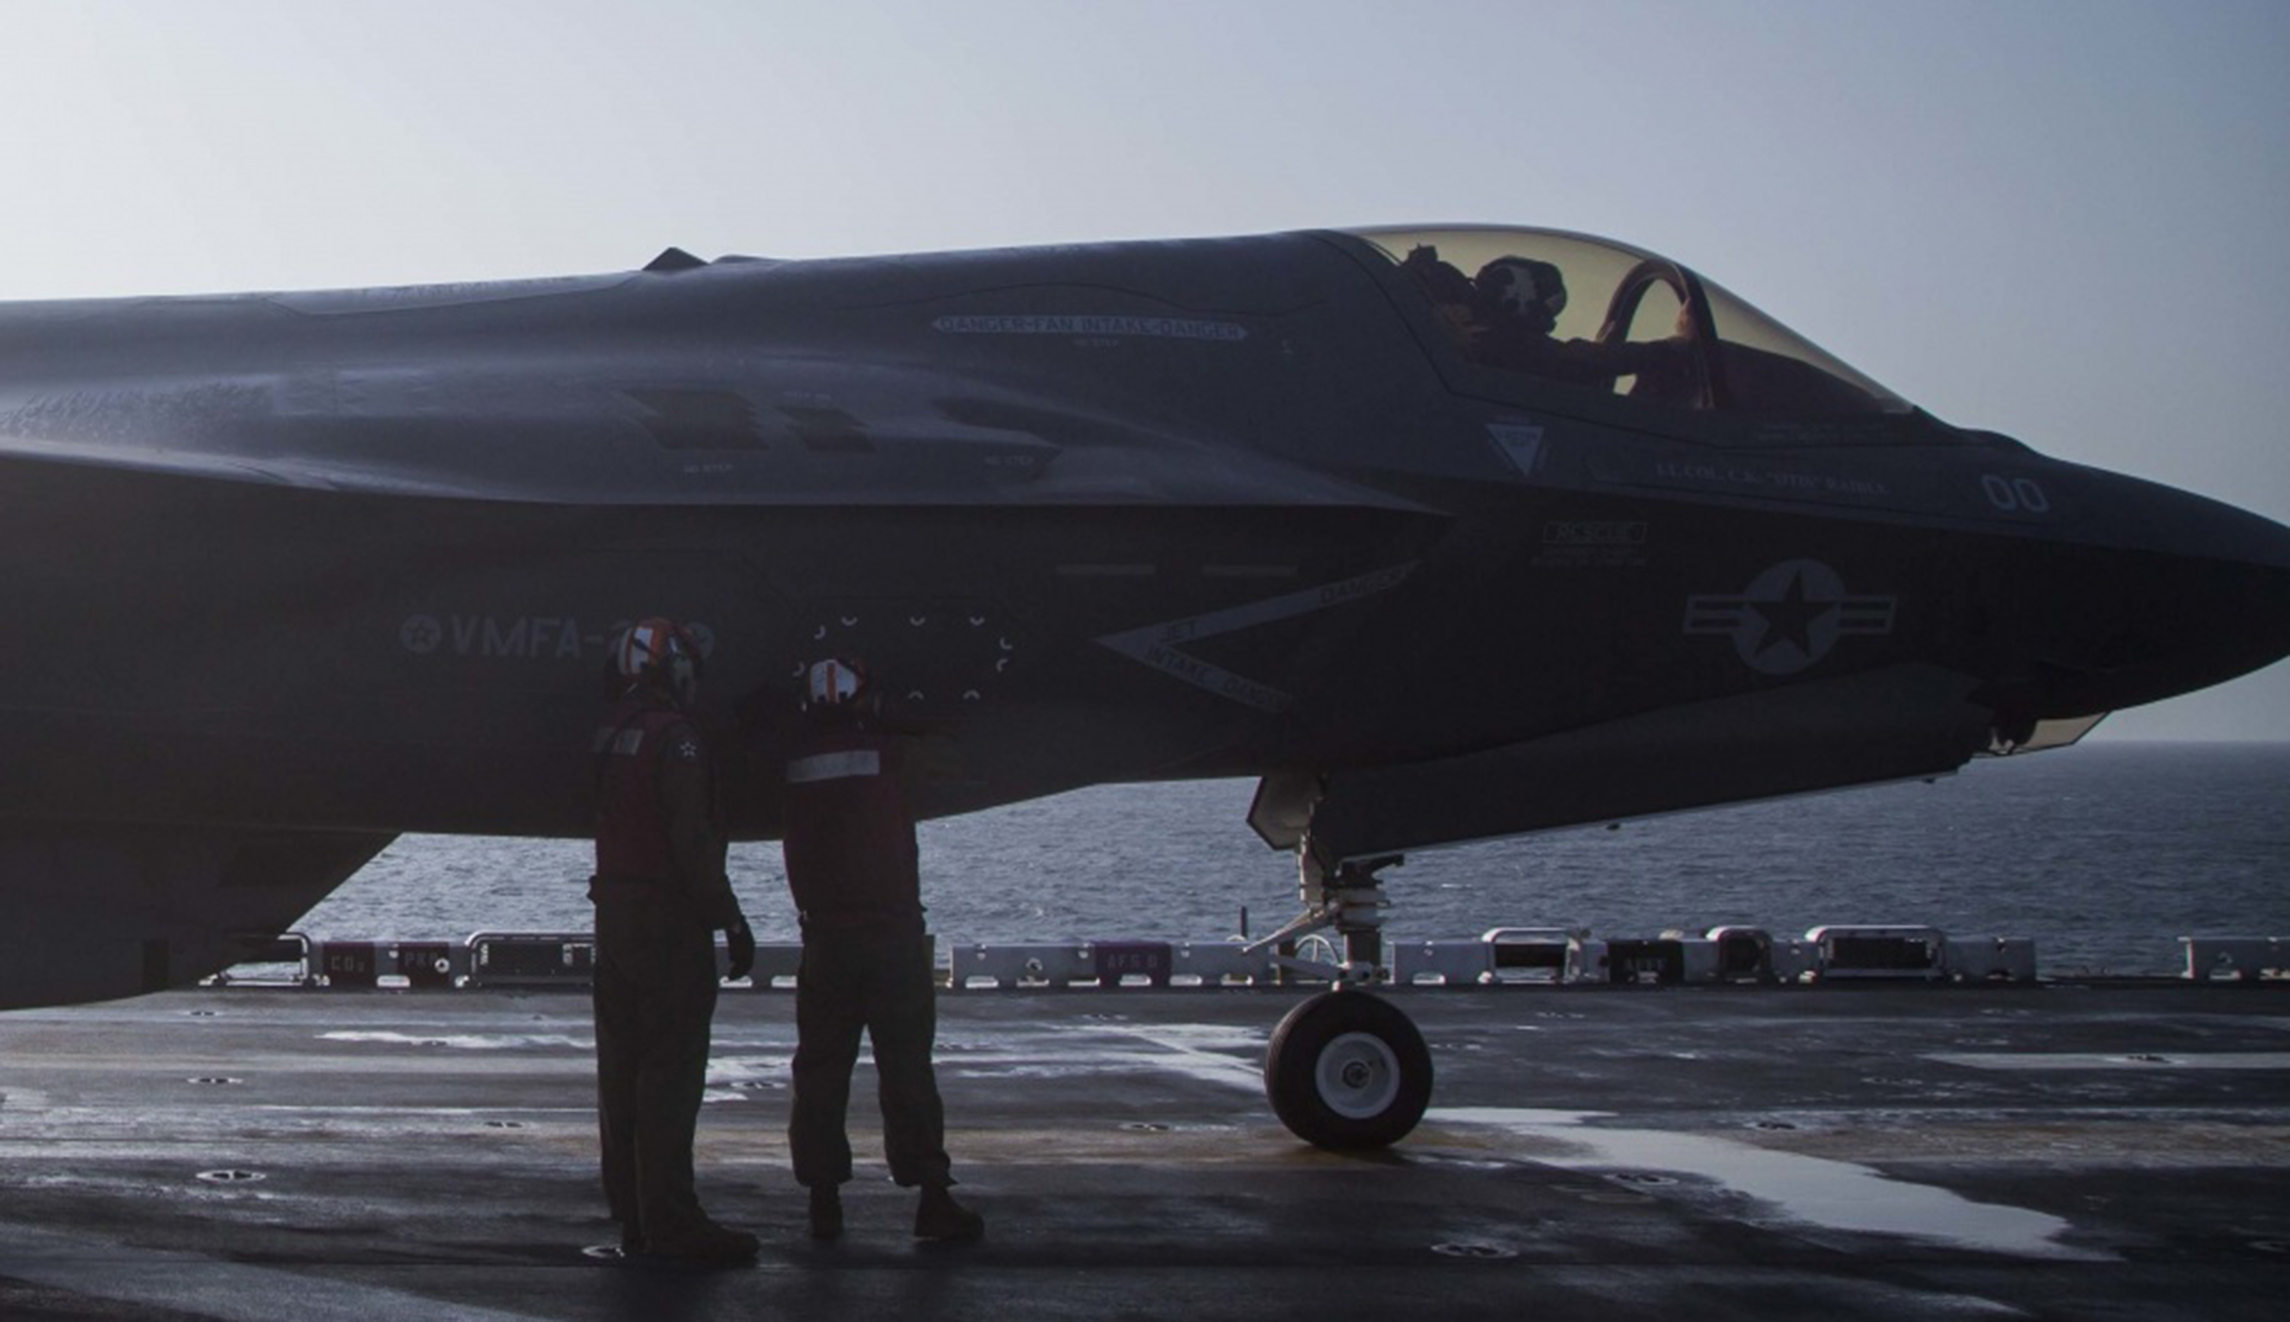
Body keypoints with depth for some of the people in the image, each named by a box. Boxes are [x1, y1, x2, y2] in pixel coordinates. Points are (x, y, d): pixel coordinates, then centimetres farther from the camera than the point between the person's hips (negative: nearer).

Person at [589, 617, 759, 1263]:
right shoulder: (673, 738, -14)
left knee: (622, 1065, 10)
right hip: (668, 918, -9)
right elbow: (691, 840, -19)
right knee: (671, 1066, -8)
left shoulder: (611, 735, 12)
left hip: (614, 912, 9)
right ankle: (668, 1216, -10)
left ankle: (631, 1212, 15)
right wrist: (732, 920, -15)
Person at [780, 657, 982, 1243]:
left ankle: (823, 1199, 8)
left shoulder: (796, 760, 2)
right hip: (892, 930, -3)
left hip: (824, 936, 3)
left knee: (820, 1070, 9)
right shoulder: (888, 752, -7)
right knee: (906, 1069, 1)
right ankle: (932, 1199, 0)